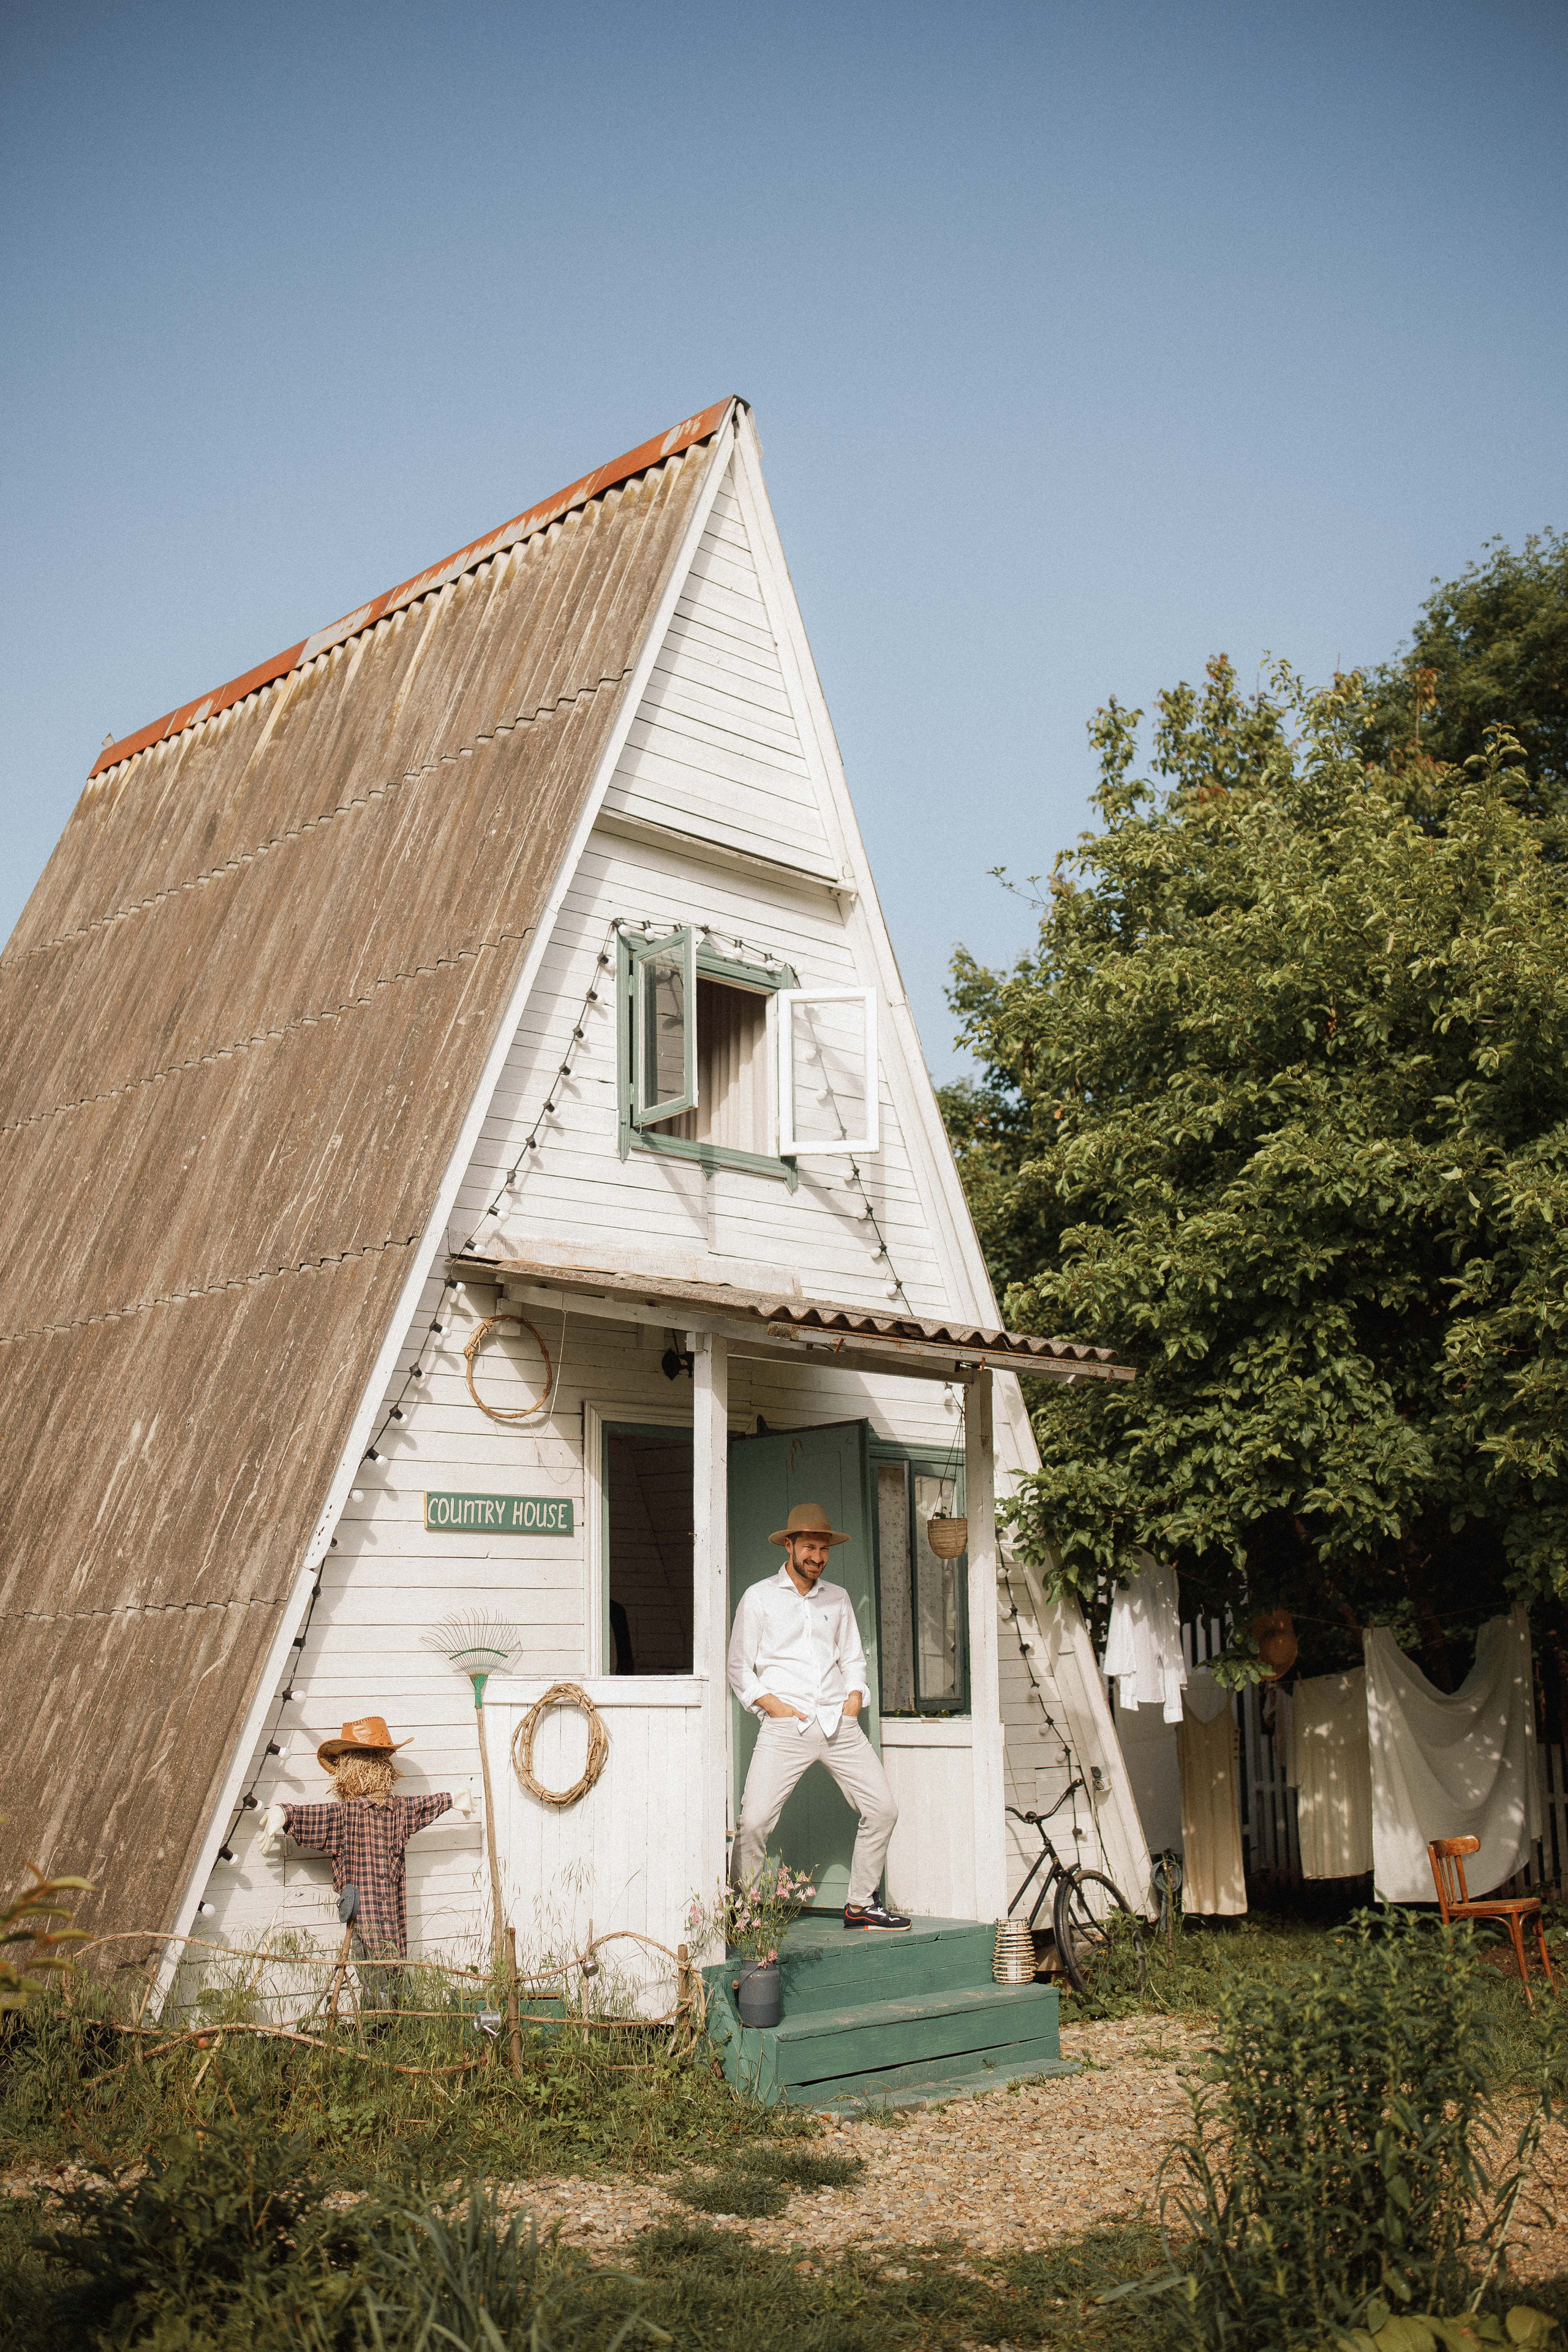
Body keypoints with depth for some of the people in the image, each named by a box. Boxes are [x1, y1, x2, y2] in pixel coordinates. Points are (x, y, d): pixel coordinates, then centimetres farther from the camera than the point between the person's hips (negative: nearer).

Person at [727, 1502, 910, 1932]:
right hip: (785, 1728, -4)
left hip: (839, 1724, 4)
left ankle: (860, 1905, 14)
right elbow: (739, 1669, 4)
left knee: (882, 1809, -1)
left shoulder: (838, 1598, 17)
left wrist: (854, 1702, 4)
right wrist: (776, 1706, -8)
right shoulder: (759, 1598, 5)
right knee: (754, 1821, -15)